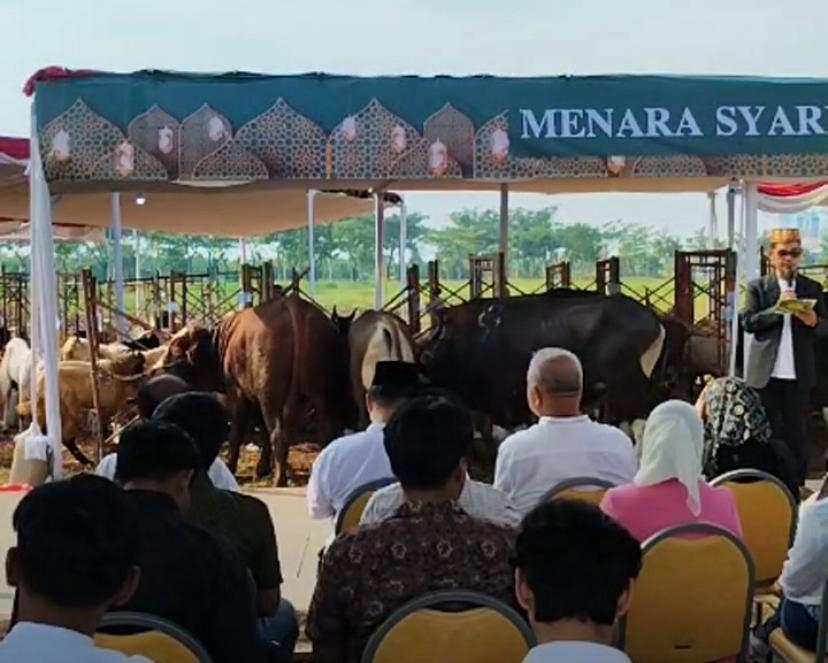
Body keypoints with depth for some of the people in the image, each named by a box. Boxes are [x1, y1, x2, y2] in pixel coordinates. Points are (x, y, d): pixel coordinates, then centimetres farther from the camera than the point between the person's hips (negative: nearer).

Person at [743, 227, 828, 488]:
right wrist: (777, 308, -18)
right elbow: (748, 322, -6)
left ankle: (797, 486, 14)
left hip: (799, 374, 1)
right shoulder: (757, 287, 3)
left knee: (797, 433, 6)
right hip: (766, 373, -1)